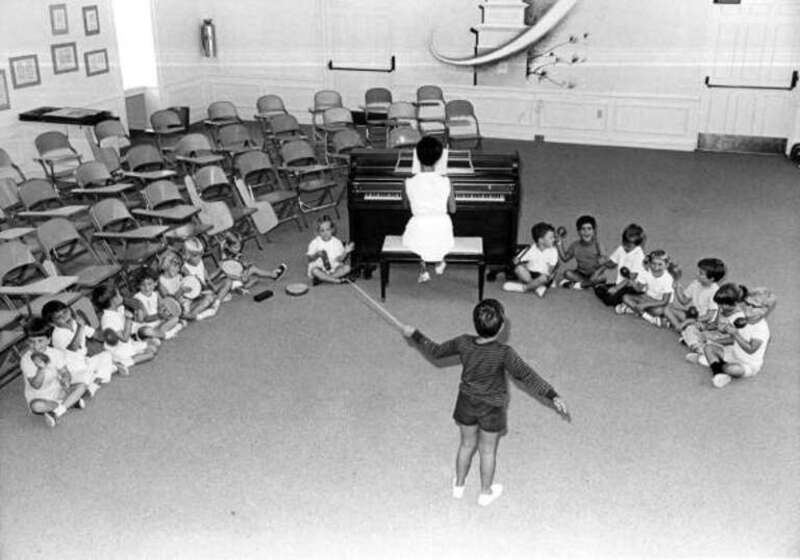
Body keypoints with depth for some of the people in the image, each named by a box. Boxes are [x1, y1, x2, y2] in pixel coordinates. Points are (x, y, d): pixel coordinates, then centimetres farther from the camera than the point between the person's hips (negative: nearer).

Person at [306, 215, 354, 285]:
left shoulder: (337, 242, -3)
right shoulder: (315, 242, -7)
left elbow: (339, 259, -4)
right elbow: (309, 258, -7)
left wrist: (345, 252, -22)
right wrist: (317, 255, -27)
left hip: (334, 268, 2)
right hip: (320, 269, -2)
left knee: (347, 267, -23)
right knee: (314, 271, -35)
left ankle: (321, 279, -25)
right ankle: (337, 280, -30)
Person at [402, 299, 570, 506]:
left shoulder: (463, 343, -19)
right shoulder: (504, 353, -29)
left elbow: (435, 352, -6)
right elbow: (527, 376, -26)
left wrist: (415, 334, 7)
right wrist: (553, 396, -21)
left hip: (466, 403, 3)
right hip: (492, 408, -3)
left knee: (467, 444, 24)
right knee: (487, 450, 18)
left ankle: (458, 485, 42)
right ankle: (485, 492, 38)